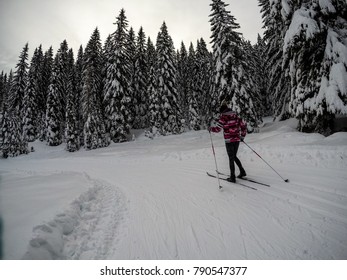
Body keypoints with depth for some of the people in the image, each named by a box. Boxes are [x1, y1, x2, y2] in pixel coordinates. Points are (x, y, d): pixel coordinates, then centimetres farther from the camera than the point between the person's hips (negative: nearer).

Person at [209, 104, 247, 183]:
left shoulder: (223, 117, -8)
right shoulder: (235, 116, 9)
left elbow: (218, 129, -15)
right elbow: (244, 125, 10)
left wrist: (211, 128, 4)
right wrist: (242, 136, 19)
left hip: (229, 141, -5)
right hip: (237, 139, 6)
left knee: (231, 159, 2)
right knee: (234, 156, 23)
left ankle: (232, 177, 8)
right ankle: (242, 171, 23)